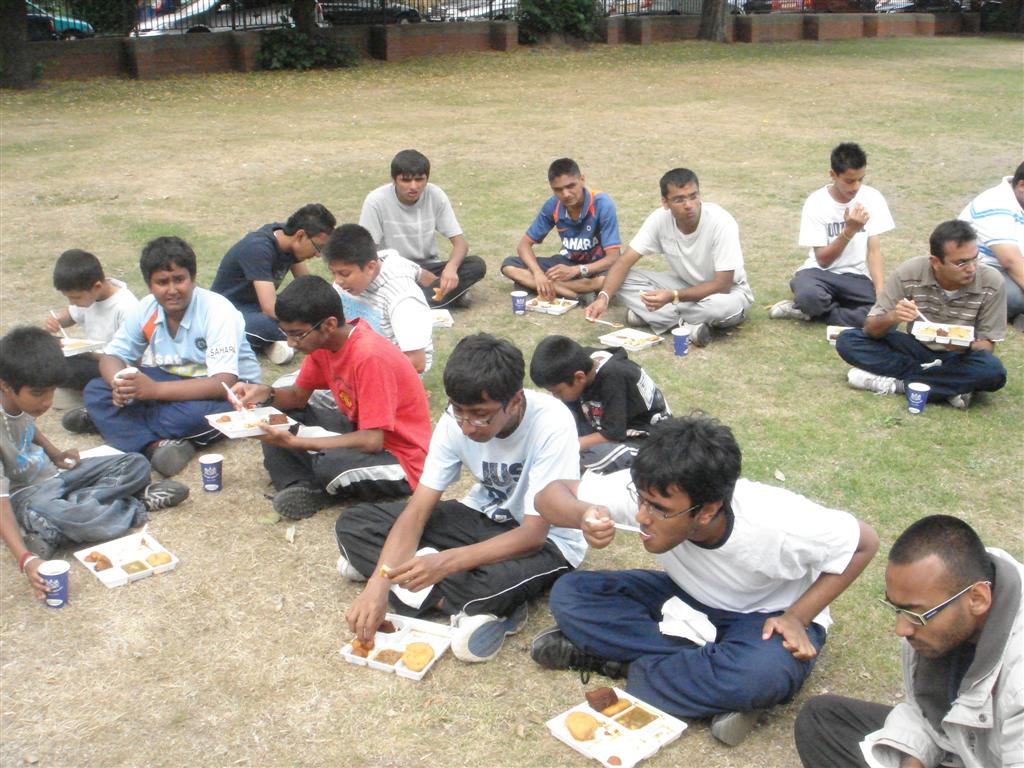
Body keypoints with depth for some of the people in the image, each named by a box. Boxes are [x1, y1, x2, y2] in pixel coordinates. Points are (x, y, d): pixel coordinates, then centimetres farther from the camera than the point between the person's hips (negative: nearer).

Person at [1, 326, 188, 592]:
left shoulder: (22, 400, -8)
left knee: (137, 464, -2)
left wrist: (55, 454, 2)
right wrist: (25, 559, -47)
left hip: (51, 473, 8)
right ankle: (138, 505, -16)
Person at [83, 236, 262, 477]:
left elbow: (223, 384, -31)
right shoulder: (146, 309, -5)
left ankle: (114, 421, -18)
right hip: (171, 380, 6)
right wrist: (120, 384, -24)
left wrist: (155, 389, -39)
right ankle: (155, 445, -35)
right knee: (95, 390, -14)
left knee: (200, 412, -41)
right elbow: (111, 356, 2)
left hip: (230, 393, -6)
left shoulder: (218, 311, -23)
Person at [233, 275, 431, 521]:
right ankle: (302, 487, -17)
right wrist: (265, 393, -13)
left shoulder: (370, 357, -28)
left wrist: (294, 442, -31)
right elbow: (298, 396, 9)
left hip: (400, 460, -9)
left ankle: (314, 488, -3)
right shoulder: (322, 341, -3)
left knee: (330, 465, -37)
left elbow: (372, 441, -30)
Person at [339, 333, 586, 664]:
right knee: (353, 524, -9)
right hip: (483, 518, 7)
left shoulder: (552, 425, -29)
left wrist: (446, 562, -40)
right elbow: (418, 509, -15)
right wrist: (379, 583, -29)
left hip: (544, 541, -6)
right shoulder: (457, 419, -16)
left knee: (493, 579, -43)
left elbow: (533, 534, -29)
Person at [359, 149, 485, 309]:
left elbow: (460, 243, -9)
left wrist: (451, 267, -33)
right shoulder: (376, 201, -17)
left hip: (428, 268, 2)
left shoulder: (436, 196, -9)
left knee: (477, 265, -22)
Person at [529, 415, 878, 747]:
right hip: (686, 601, 4)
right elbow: (551, 495, -18)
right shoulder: (651, 491, -26)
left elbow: (865, 543, -16)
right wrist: (582, 515, -42)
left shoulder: (778, 525, -33)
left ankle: (624, 660, -18)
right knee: (568, 594, -17)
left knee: (765, 672, -40)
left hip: (765, 618, -4)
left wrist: (796, 617, -23)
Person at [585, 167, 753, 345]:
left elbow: (722, 285, -28)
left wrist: (673, 296, -39)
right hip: (685, 285, 4)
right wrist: (603, 297, -32)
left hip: (725, 290, -4)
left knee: (725, 305, -41)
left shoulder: (721, 222, -29)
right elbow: (625, 262, -14)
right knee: (624, 280, -16)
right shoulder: (660, 219, -18)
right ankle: (689, 325, -22)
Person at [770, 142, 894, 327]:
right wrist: (849, 230, -25)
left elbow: (874, 251, -6)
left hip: (857, 277, 3)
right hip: (821, 272, -3)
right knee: (808, 296, -40)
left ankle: (812, 312, -11)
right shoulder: (816, 202, -9)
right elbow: (823, 260, -10)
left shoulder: (872, 198, -4)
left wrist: (881, 295, -20)